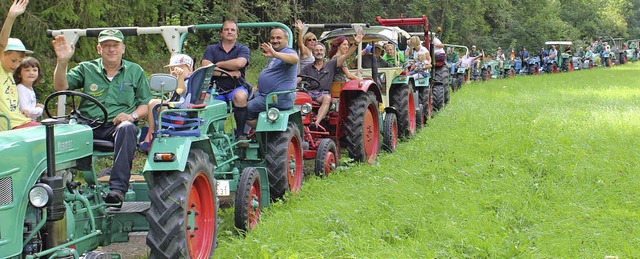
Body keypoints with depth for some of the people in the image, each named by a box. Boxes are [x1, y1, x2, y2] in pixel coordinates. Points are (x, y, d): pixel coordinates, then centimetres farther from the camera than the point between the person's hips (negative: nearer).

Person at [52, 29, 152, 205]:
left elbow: (146, 103, 14)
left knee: (127, 128, -38)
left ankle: (118, 188, -42)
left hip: (118, 126, -1)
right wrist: (62, 62, -11)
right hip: (88, 126, 1)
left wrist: (133, 115, -7)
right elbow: (60, 87, 4)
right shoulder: (86, 69, 17)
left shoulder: (135, 71, 17)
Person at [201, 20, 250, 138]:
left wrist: (218, 64, -1)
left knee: (240, 96, -36)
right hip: (216, 89, 1)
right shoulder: (211, 49, 13)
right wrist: (229, 73, -8)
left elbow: (239, 63, -14)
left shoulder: (243, 49, 9)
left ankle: (240, 133, -22)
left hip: (237, 87, -1)